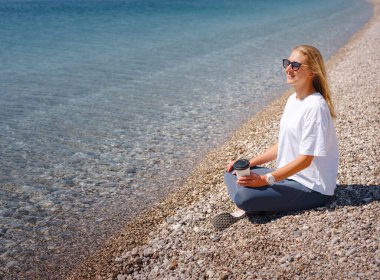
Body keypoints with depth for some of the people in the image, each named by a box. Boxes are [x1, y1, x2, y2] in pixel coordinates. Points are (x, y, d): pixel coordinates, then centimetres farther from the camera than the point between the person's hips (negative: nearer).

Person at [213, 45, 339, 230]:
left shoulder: (315, 107, -21)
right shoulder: (293, 99, 8)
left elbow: (305, 159, -22)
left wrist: (265, 179, -24)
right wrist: (249, 164, 5)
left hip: (311, 187, -9)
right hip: (288, 174, 9)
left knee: (244, 196, -27)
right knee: (232, 174, 5)